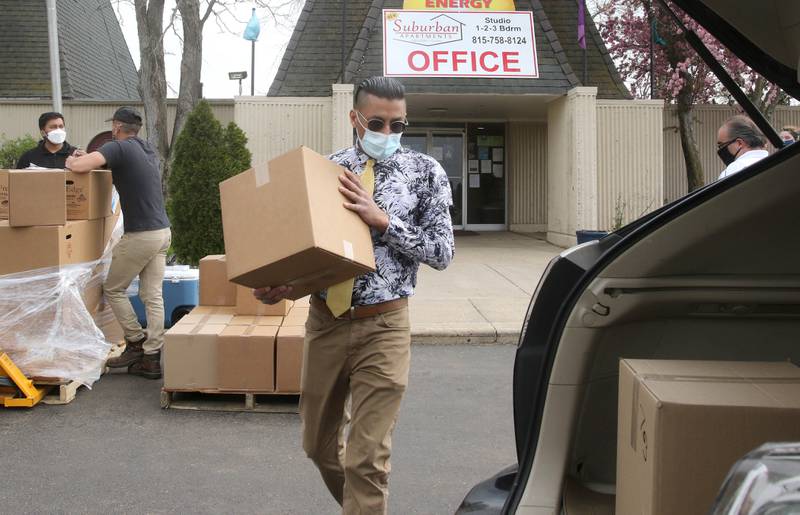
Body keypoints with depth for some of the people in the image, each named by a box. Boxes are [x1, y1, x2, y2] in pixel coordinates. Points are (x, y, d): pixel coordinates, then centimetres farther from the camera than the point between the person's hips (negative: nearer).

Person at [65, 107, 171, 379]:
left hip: (140, 235, -8)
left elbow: (80, 166, -23)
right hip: (163, 231, 8)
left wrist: (70, 161, 2)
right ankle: (151, 358, 7)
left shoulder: (119, 148, -10)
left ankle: (136, 343, 13)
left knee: (113, 289, 10)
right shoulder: (148, 150, 15)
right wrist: (84, 159, 27)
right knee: (152, 295, 6)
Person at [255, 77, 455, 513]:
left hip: (383, 326, -3)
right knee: (318, 442, 18)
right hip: (324, 319, 4)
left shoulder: (425, 172, -2)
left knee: (367, 458, -4)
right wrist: (278, 286, -12)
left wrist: (383, 220, -18)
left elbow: (442, 252, -6)